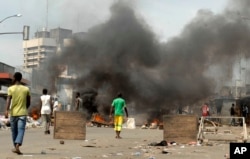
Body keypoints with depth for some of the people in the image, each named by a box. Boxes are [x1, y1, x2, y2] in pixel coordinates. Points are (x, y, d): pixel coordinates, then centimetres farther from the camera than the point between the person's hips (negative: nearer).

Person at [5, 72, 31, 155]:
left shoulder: (11, 88, 0)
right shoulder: (26, 89, 5)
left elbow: (8, 99, -15)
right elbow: (28, 102, 10)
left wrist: (6, 110, -24)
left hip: (13, 113, 0)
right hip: (22, 113, 0)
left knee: (14, 131, 13)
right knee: (21, 130, -7)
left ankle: (15, 147, 23)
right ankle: (17, 146, -26)